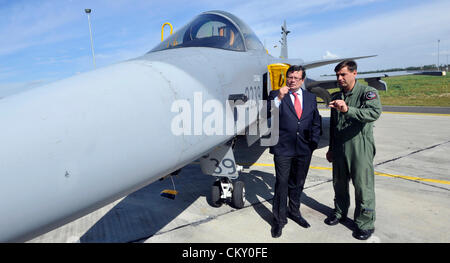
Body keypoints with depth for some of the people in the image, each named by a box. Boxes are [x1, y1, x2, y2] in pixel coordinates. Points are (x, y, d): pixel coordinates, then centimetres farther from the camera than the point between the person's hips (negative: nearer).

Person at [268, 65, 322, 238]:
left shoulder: (310, 97, 10)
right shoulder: (276, 95, -2)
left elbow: (316, 122, 16)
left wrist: (314, 142, 8)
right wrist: (278, 98, -27)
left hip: (304, 150, 4)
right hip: (283, 149, -4)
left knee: (298, 183, 18)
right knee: (282, 184, 2)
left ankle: (294, 211, 39)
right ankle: (279, 220, 18)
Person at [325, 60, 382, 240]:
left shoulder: (368, 92, -7)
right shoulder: (336, 97, 12)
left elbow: (375, 113, -28)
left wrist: (348, 110, -41)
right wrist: (331, 148, 20)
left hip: (360, 149, -6)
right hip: (339, 148, 6)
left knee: (363, 186, 2)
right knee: (339, 183, 16)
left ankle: (366, 224, 18)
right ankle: (340, 213, 36)